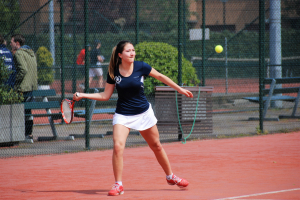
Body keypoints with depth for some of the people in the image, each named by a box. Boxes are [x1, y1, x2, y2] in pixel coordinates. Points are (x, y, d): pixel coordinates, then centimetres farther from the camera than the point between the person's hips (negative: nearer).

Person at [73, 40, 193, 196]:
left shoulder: (141, 67, -12)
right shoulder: (113, 72, -9)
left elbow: (160, 76, 3)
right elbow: (105, 96, -1)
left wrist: (179, 89, 7)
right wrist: (83, 95, -9)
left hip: (144, 113, 1)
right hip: (123, 115, -1)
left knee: (156, 146, 14)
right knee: (118, 146, -21)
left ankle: (170, 177, 35)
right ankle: (118, 185, -10)